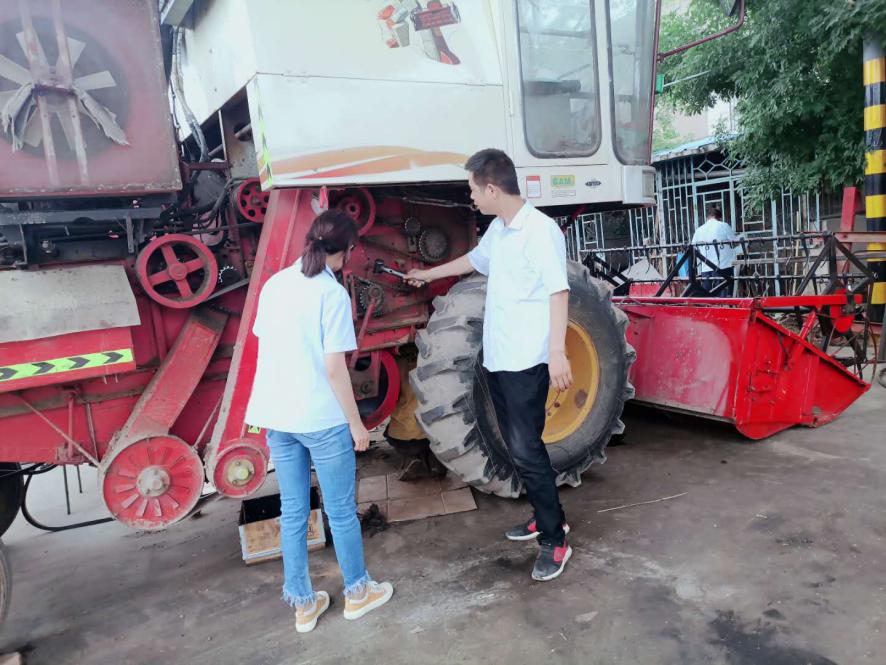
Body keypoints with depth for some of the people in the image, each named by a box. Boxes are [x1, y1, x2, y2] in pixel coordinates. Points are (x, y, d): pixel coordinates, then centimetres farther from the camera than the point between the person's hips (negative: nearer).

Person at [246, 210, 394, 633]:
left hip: (277, 417, 6)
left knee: (292, 513, 16)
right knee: (341, 512, 12)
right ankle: (357, 592, 30)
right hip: (322, 419, -6)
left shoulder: (274, 285, 5)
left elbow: (264, 347, 11)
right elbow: (334, 367, -16)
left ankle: (302, 604, 29)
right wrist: (356, 424, -7)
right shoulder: (333, 294, -14)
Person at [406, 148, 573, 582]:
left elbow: (558, 292, -20)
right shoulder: (497, 230, 13)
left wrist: (557, 352, -27)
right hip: (497, 358, 9)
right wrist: (429, 275, 43)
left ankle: (554, 539, 7)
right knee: (517, 444, 15)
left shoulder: (540, 230, -15)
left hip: (527, 362, -9)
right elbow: (475, 260, 31)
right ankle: (546, 516, 29)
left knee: (526, 449, -6)